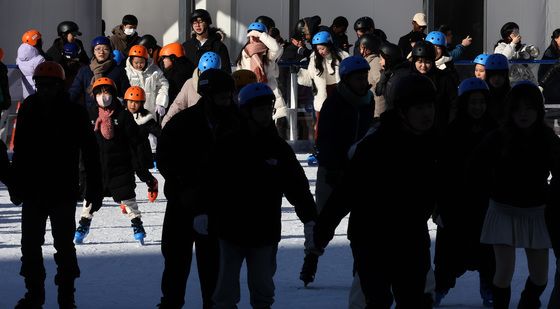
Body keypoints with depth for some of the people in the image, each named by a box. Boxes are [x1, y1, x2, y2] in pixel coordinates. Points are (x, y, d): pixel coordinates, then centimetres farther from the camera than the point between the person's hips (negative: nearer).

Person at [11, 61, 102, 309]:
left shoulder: (75, 113, -6)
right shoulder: (29, 110, 4)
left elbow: (90, 153, -4)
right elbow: (19, 151, 12)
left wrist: (94, 190, -7)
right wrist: (16, 185, 11)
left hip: (63, 192, -4)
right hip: (33, 191, 4)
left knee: (64, 245, 0)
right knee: (30, 244, 6)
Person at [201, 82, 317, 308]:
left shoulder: (278, 148, 1)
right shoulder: (228, 145, -5)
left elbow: (298, 185, 3)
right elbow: (210, 181, -3)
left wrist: (309, 220, -4)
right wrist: (203, 211, -14)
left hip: (265, 232, 2)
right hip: (231, 229, -2)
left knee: (263, 287, 9)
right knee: (227, 288, 4)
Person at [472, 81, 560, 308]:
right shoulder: (498, 139, -12)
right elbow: (476, 170, -1)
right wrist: (494, 195, -3)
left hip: (535, 213, 2)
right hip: (504, 212, -2)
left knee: (540, 276, 3)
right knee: (505, 270, -14)